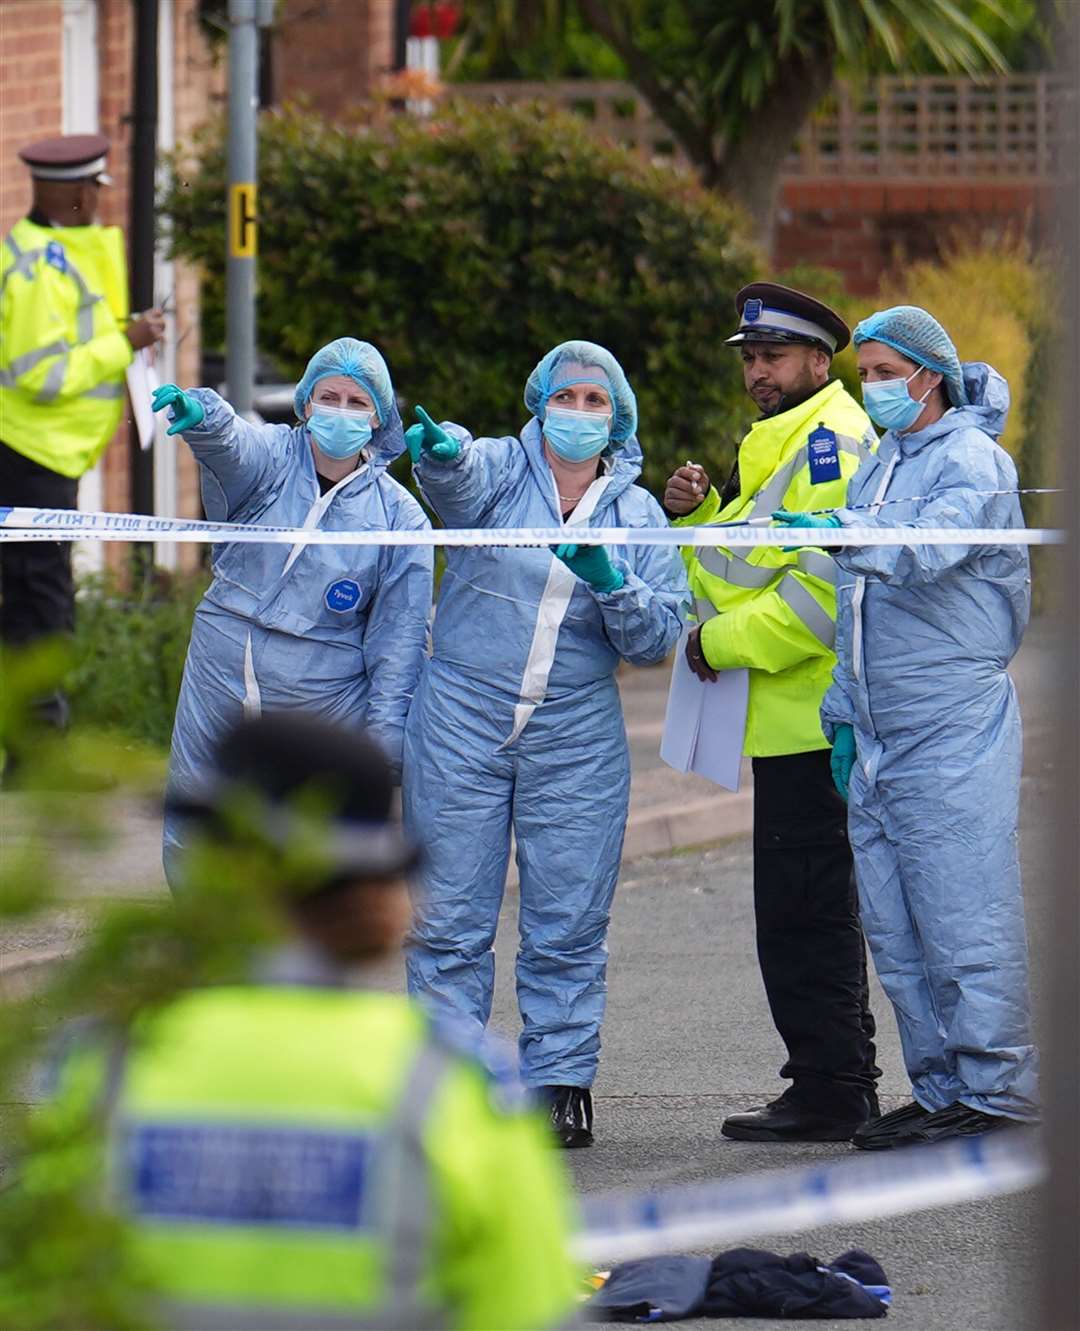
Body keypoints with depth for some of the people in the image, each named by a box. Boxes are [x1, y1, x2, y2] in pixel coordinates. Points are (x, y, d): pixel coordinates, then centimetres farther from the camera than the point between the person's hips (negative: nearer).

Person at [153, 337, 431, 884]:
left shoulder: (398, 517, -2)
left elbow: (398, 634, 1)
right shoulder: (270, 458, -2)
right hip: (218, 685, 1)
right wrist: (201, 414, -51)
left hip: (322, 704, -1)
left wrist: (388, 734, -4)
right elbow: (228, 445, -27)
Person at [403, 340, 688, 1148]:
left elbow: (659, 638, 5)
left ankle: (561, 1081, 10)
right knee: (450, 916, -1)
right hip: (463, 718, -2)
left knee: (568, 922, 2)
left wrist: (610, 582, -14)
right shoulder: (499, 470, 2)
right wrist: (441, 450, -46)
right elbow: (458, 477, -23)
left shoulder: (637, 513, 9)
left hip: (577, 737, 2)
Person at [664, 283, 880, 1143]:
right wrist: (697, 515, 7)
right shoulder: (778, 445, 21)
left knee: (801, 909, -10)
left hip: (809, 715, -11)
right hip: (792, 717, 11)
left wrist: (724, 644, -16)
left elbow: (827, 580, -23)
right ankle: (844, 1086, 20)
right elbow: (736, 580, 26)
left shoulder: (832, 439, -12)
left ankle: (830, 1091, -8)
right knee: (819, 909, 14)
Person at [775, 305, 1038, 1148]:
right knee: (895, 924, 7)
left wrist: (842, 533, -44)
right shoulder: (878, 467, 20)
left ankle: (998, 1089, -6)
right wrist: (844, 716, 21)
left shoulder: (972, 459, -7)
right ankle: (939, 1088, 13)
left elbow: (930, 542, -29)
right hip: (879, 733, 9)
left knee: (965, 917, -9)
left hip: (954, 728, -9)